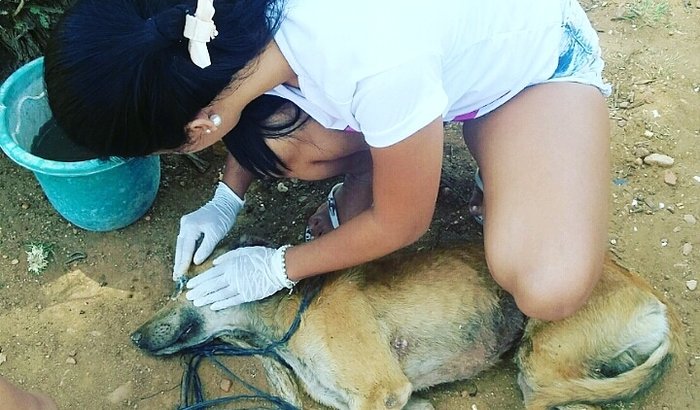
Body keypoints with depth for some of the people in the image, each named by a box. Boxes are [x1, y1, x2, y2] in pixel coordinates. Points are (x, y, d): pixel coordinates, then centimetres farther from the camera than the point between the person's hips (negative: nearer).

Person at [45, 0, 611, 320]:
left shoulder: (376, 68, -43)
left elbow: (401, 226, -22)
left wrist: (279, 267, -10)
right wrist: (226, 202, 4)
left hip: (538, 56, -5)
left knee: (549, 291, -27)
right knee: (276, 147, -19)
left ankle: (503, 177, 3)